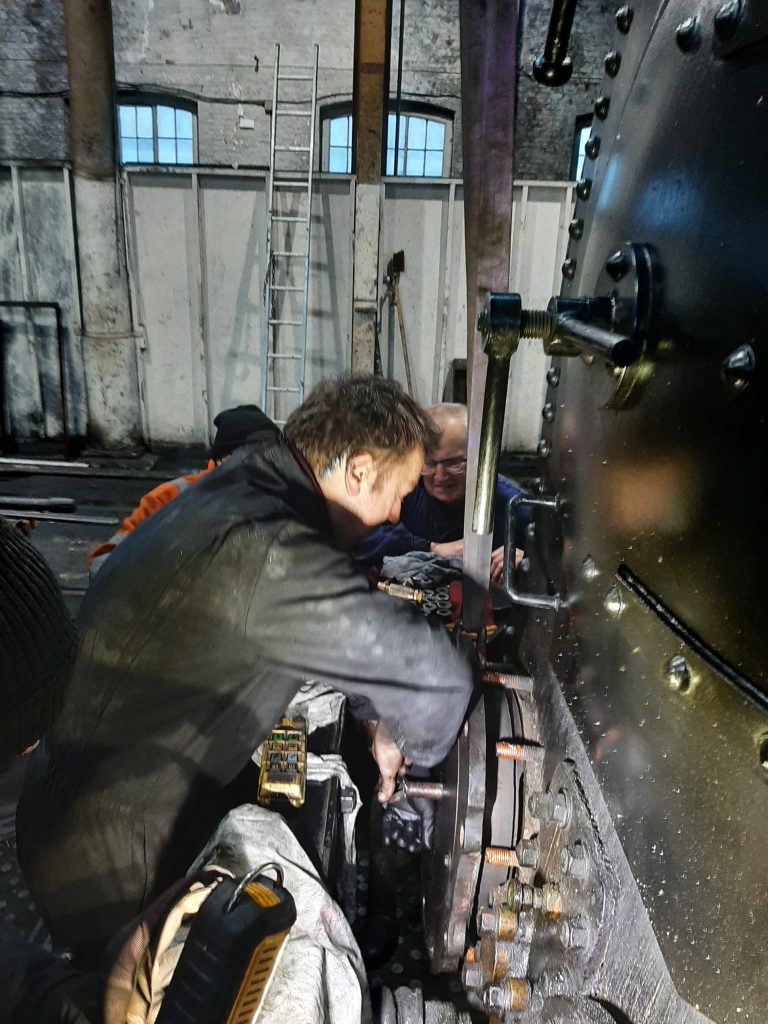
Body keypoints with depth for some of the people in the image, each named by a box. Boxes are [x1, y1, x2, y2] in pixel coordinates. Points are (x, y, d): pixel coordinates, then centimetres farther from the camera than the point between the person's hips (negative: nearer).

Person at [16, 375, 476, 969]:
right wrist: (409, 747, -9)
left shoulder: (233, 489, -2)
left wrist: (378, 721, 9)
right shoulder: (265, 550, -34)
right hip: (115, 865, -8)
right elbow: (439, 675, -31)